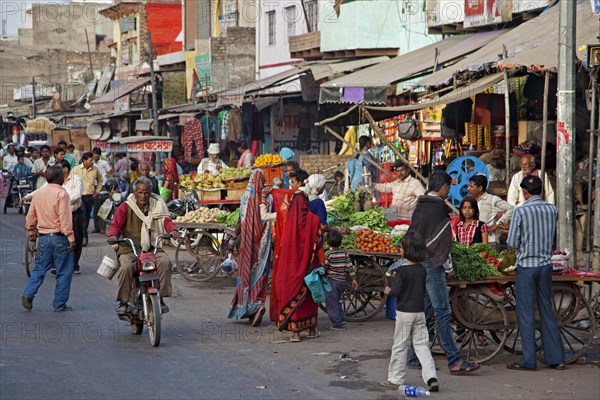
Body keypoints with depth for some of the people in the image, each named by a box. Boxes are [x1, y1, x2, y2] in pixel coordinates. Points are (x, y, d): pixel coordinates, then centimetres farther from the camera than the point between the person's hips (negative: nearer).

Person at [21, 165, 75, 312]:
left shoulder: (38, 193, 6)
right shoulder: (61, 193, -14)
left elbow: (30, 216, 14)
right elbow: (65, 218, -19)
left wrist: (31, 231, 28)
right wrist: (71, 238, -16)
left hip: (43, 238, 6)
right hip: (59, 238, -6)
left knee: (39, 269, 15)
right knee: (64, 272, 5)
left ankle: (28, 294, -2)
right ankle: (60, 304, 7)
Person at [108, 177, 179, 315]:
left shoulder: (157, 206, 11)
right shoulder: (125, 208, 5)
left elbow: (166, 220, -2)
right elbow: (116, 224, -6)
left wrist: (173, 230, -26)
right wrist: (113, 236, -29)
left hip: (152, 248, 2)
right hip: (129, 249, -2)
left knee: (165, 262, -27)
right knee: (127, 267, -31)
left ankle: (160, 297, -14)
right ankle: (123, 301, -14)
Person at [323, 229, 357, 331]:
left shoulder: (328, 253, -11)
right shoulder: (344, 253, 4)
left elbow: (324, 267, -12)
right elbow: (349, 266, 5)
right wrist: (353, 278, 12)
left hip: (331, 281, -6)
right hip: (342, 281, 6)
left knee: (332, 303, 0)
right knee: (337, 302, 18)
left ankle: (337, 324, -2)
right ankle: (340, 321, 19)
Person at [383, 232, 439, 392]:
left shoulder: (402, 271, -15)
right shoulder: (422, 270, 3)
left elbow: (395, 291, -17)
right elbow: (424, 290, 12)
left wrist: (388, 290, 3)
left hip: (404, 312, -5)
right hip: (420, 311, 5)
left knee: (400, 346, 5)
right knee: (421, 345, 7)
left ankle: (395, 379, 12)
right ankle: (431, 377, -5)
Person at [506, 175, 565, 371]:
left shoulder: (521, 211, -12)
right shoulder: (552, 210, 2)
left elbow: (512, 242, -10)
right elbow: (553, 237, 12)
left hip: (527, 265, -5)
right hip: (546, 264, 5)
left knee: (526, 313, 1)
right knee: (547, 310, 12)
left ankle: (528, 360, 2)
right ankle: (556, 358, 13)